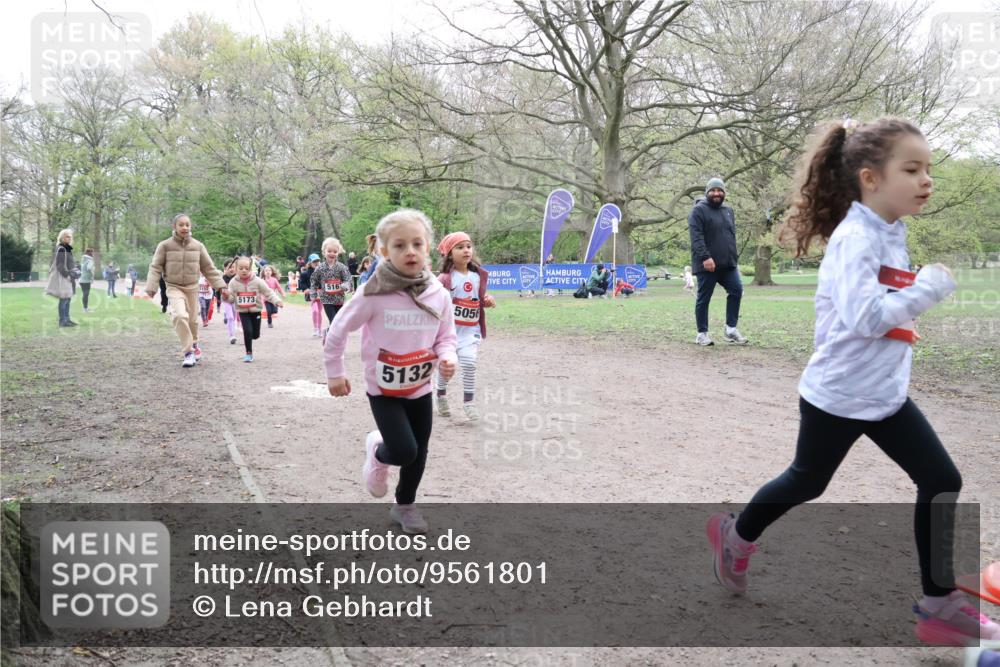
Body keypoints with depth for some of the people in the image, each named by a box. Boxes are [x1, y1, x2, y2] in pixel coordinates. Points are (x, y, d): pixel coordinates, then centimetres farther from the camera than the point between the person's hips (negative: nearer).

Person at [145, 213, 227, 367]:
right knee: (180, 316, -24)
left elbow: (209, 268, 6)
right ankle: (188, 352, -13)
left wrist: (220, 285, 2)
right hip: (174, 288, -3)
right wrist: (151, 287, -11)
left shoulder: (197, 246, 0)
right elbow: (155, 267, -3)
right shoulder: (165, 245, -7)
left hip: (192, 288, 3)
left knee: (192, 319, 12)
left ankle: (193, 344, 42)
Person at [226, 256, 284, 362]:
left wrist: (277, 301, -22)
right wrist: (227, 296, -25)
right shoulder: (234, 282, -6)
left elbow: (269, 293, -9)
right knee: (247, 331, -15)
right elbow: (231, 299, -2)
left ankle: (247, 339, 44)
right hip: (243, 312, 0)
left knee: (255, 335, 5)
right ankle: (249, 353, 3)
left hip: (256, 311, 0)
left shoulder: (257, 281, -11)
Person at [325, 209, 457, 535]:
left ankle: (405, 505, 39)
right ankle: (377, 451, 25)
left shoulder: (438, 294, -9)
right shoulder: (374, 294, -20)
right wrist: (335, 372, -3)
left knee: (419, 453, 13)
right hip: (383, 388, -4)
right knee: (404, 452, -12)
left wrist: (447, 358, -18)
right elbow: (338, 330, -8)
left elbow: (446, 337, 3)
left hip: (420, 387, 4)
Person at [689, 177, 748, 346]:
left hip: (727, 264, 6)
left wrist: (735, 258, 19)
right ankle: (702, 333, 10)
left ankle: (731, 329, 4)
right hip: (707, 264, -6)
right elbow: (696, 237, -15)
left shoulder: (728, 211, 19)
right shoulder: (699, 210, -4)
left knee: (736, 290, -5)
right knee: (704, 298, 0)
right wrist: (705, 257, -26)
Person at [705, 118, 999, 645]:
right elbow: (864, 316, -34)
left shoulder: (892, 233, 6)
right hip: (838, 395, -8)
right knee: (807, 482, 12)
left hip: (887, 393, 8)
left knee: (941, 482, 4)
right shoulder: (855, 238, -22)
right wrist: (929, 287, -26)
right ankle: (736, 535, 38)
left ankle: (939, 605, 17)